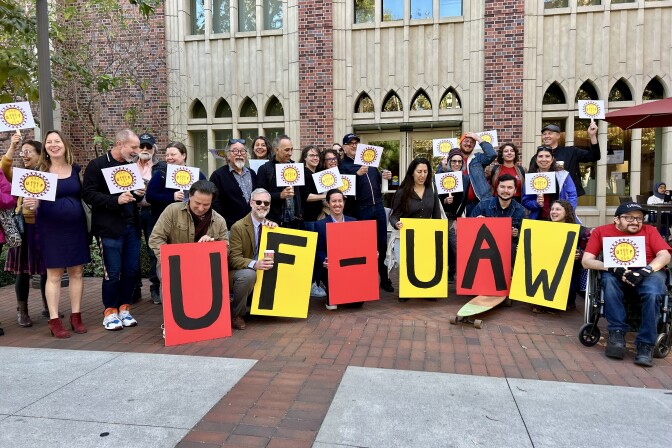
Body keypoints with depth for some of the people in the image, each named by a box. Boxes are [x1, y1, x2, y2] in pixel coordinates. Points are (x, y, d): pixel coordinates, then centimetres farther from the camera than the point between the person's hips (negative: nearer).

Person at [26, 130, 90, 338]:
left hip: (76, 227, 3)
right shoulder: (40, 171, 0)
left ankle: (76, 316, 16)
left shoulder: (75, 169, 7)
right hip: (51, 229, -2)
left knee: (76, 273, 6)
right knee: (54, 275, 1)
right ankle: (54, 320, 7)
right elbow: (34, 199, -1)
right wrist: (30, 203, -22)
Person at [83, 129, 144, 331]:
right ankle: (110, 312, 14)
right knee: (113, 273, -1)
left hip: (131, 226, 6)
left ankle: (124, 308, 21)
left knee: (131, 270, 7)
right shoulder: (97, 165, -4)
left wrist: (139, 194, 3)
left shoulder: (131, 166, 16)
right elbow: (89, 195, -12)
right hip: (109, 228, -6)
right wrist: (116, 200, -22)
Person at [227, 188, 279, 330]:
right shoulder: (238, 227, -11)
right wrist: (254, 264, -37)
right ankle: (235, 314, -14)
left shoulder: (271, 225, 6)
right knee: (248, 274, -37)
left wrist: (276, 229, -13)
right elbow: (234, 258, -17)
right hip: (241, 273, -5)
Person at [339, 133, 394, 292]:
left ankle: (384, 277, 19)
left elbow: (378, 180, 23)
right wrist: (357, 174, -25)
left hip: (378, 206, 5)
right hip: (361, 210, -5)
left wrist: (385, 176, 2)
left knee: (382, 243, 7)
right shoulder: (344, 165, 1)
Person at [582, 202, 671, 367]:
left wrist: (644, 271, -20)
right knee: (608, 279, -34)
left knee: (652, 292, -33)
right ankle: (617, 333, -28)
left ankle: (645, 344, -24)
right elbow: (587, 261, -3)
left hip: (649, 273, 1)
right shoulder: (601, 231, 8)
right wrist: (613, 269, -19)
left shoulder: (649, 231, 13)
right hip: (616, 275, 0)